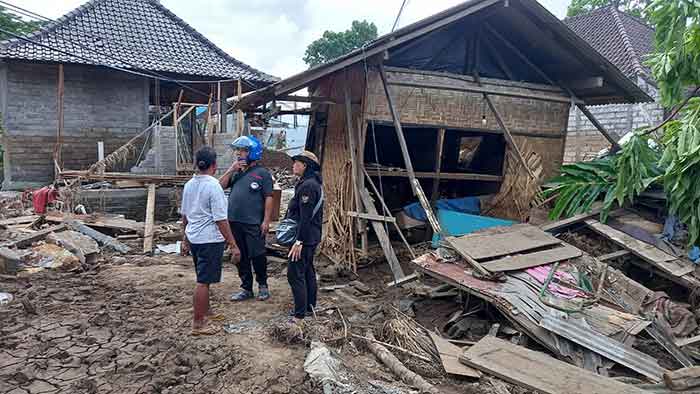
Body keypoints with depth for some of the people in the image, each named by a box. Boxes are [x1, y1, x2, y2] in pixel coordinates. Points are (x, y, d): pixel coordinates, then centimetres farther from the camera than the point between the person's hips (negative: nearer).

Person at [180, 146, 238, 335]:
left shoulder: (189, 185, 7)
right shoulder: (213, 186, -18)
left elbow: (184, 215, 14)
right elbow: (221, 220, -19)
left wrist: (185, 240, 24)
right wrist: (232, 244, -13)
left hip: (194, 239, 8)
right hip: (210, 240, -8)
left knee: (203, 278, 22)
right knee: (203, 281, -1)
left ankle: (206, 311, 38)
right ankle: (197, 324, 7)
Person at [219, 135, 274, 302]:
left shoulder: (262, 173, -4)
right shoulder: (236, 172, 14)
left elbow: (268, 198, -8)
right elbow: (220, 186, 7)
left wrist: (266, 221, -14)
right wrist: (231, 169, -3)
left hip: (254, 224, -6)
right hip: (235, 222, 6)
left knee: (257, 256, 1)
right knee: (241, 257, 12)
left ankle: (263, 285, 23)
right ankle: (246, 289, 23)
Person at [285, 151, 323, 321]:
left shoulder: (307, 185, -19)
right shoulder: (314, 183, 14)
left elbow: (305, 216, -23)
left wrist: (299, 241, -23)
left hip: (304, 238, -11)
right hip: (311, 237, 11)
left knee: (295, 274, -6)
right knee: (308, 272, 17)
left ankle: (300, 314, -1)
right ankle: (310, 307, 27)